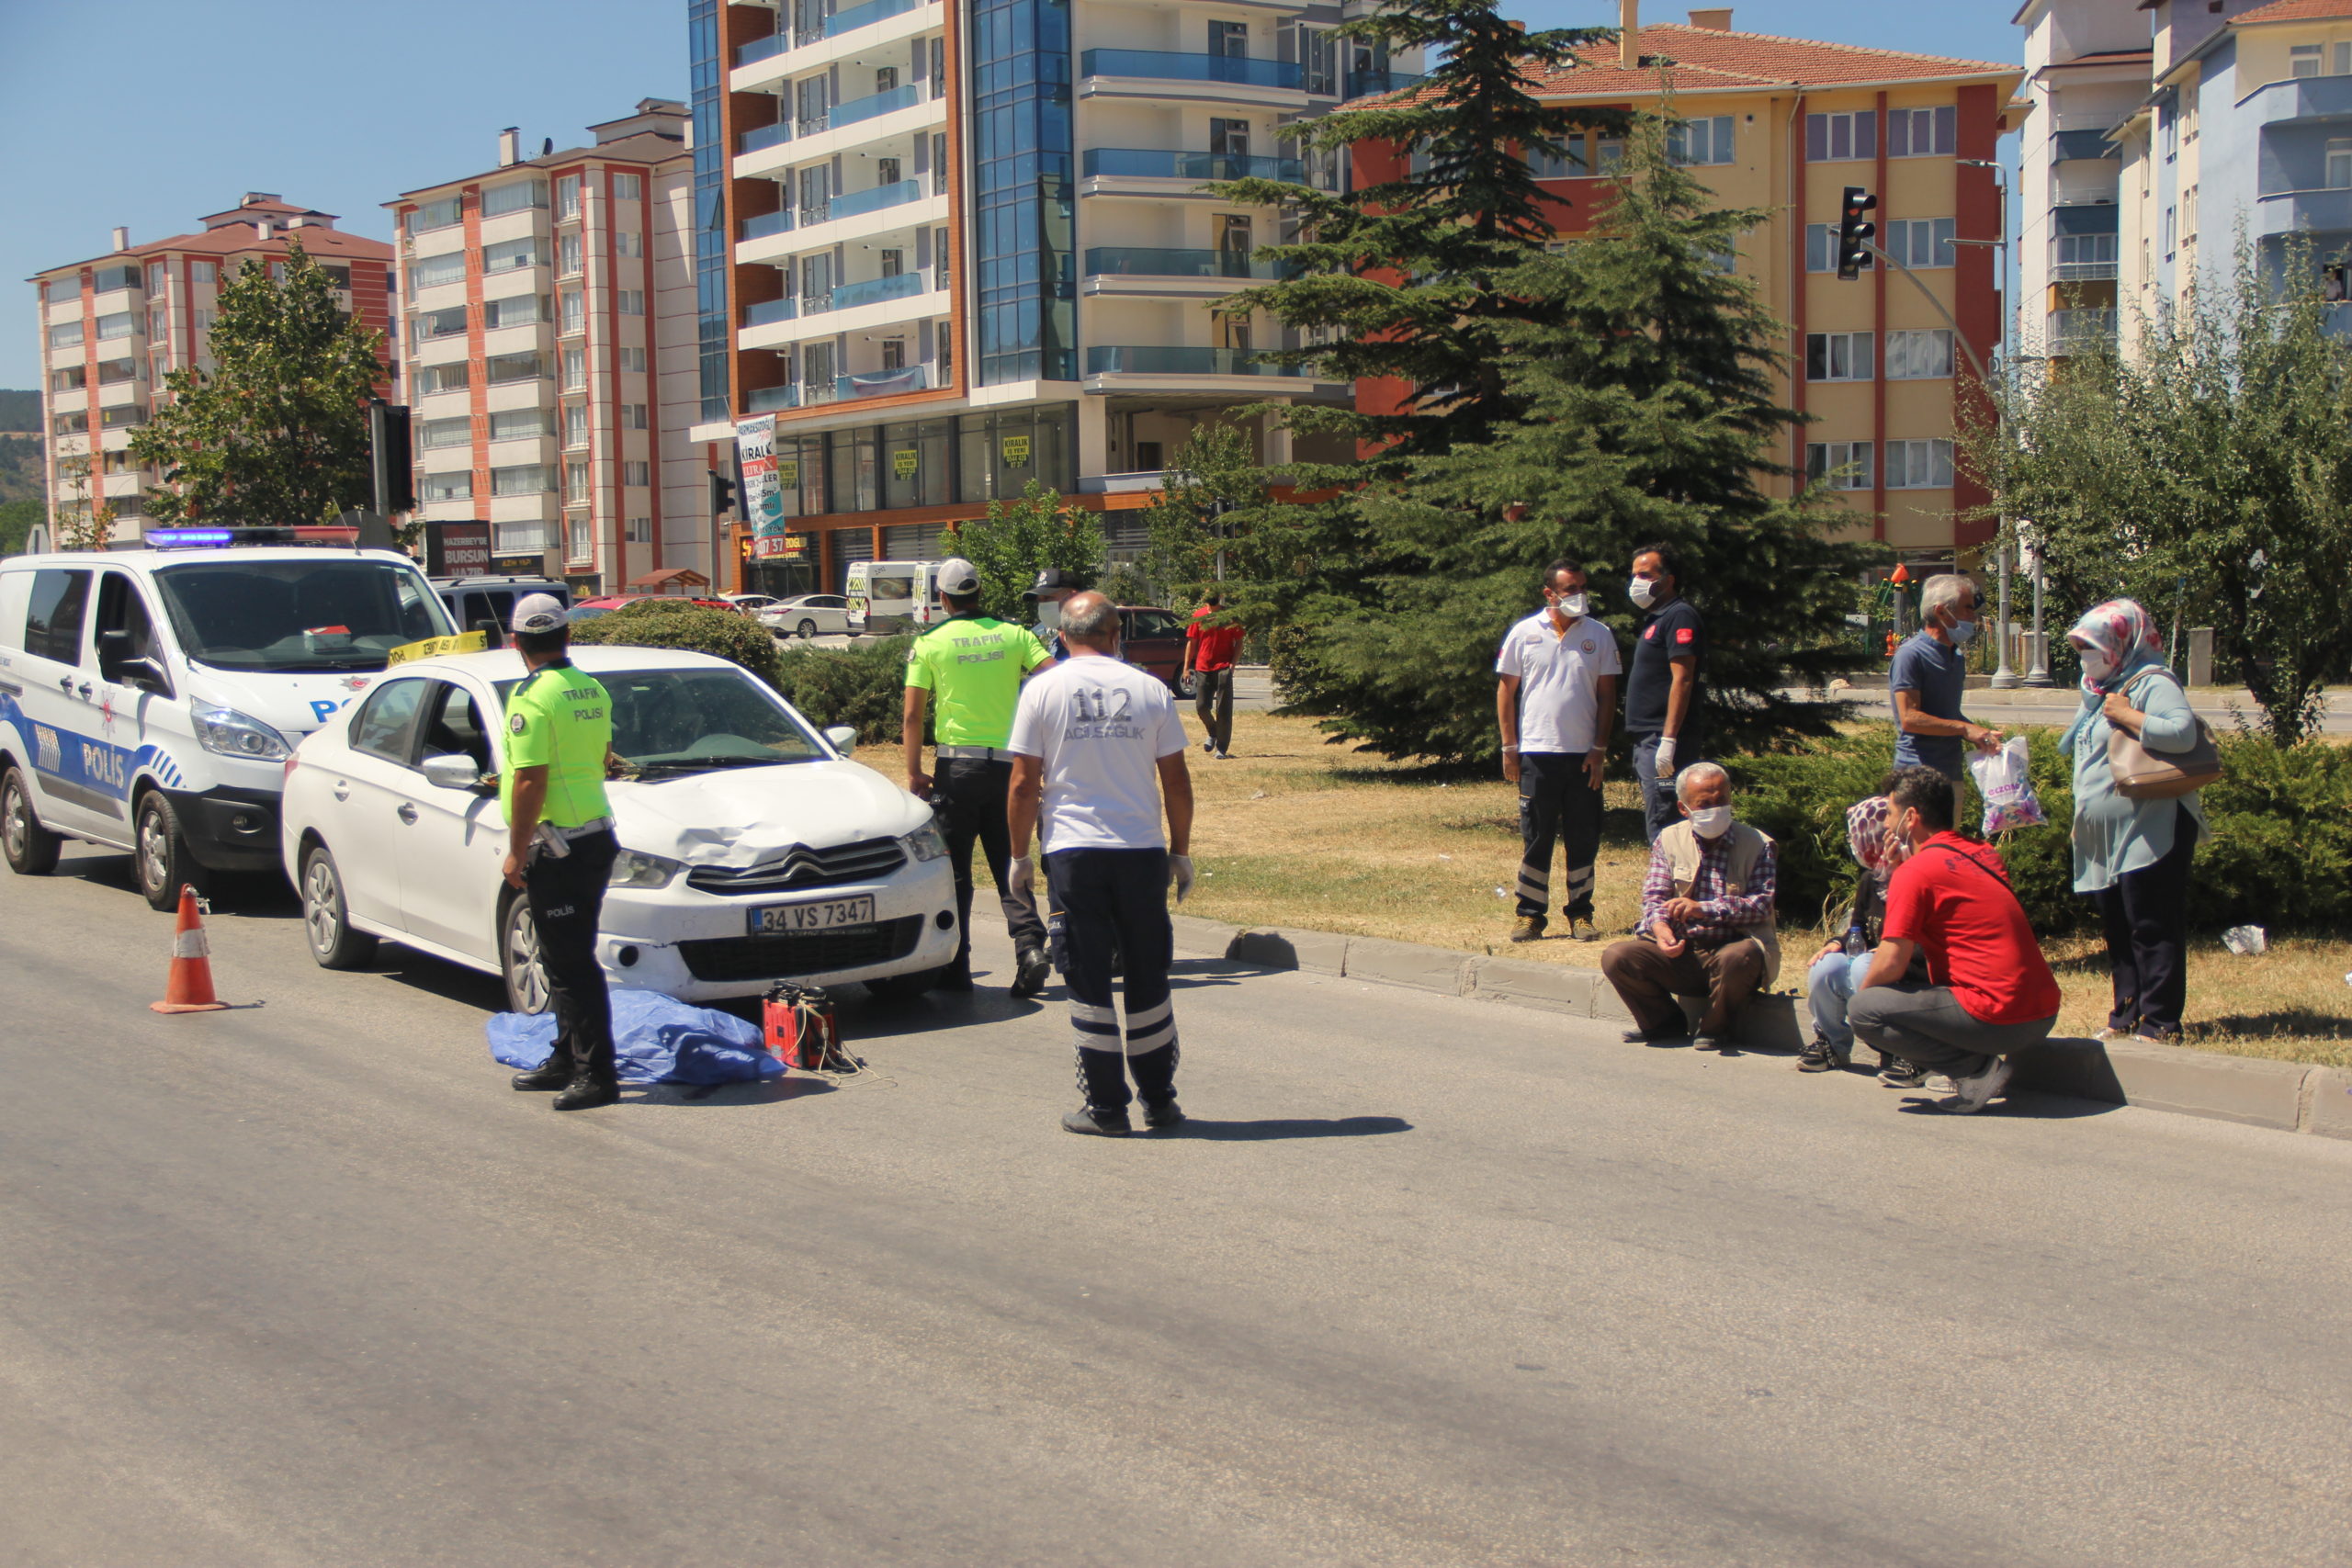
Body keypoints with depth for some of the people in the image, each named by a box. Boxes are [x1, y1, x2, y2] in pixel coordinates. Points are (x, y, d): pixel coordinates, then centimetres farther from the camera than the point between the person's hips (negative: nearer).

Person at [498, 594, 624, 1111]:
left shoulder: (532, 698, -16)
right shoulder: (592, 690, 10)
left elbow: (531, 782, -20)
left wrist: (517, 851, -14)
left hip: (558, 848, -9)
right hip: (596, 834, 9)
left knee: (571, 964, -5)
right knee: (569, 958, 18)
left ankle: (597, 1073, -4)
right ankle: (568, 1059, 27)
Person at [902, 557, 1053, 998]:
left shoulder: (930, 643, -2)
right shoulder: (1013, 634, 5)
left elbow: (912, 716, -4)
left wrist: (914, 772, 3)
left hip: (958, 765, -2)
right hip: (1008, 762, 2)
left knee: (953, 870, 6)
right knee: (1008, 865, 11)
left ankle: (954, 967, 9)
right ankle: (1030, 945, -9)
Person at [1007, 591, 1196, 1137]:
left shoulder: (1043, 690, -1)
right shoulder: (1151, 689, 3)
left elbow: (1023, 783, -2)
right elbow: (1176, 780, 5)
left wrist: (1019, 854, 8)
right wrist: (1181, 851, 14)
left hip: (1073, 852, -2)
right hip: (1143, 851, 2)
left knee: (1089, 983, 4)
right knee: (1148, 979, 13)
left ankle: (1106, 1108, 6)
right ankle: (1159, 1101, 20)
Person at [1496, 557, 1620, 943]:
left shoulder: (1599, 635, 6)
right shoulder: (1524, 634, 3)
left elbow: (1607, 694, 7)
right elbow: (1505, 690, 6)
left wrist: (1600, 748, 0)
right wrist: (1509, 746, 1)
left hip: (1584, 755, 1)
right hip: (1536, 753, -1)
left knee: (1583, 839, 4)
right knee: (1536, 839, 2)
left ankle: (1580, 914, 14)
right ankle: (1530, 915, 10)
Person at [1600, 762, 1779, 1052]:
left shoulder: (1758, 845, 0)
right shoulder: (1669, 840, 8)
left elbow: (1761, 903, -11)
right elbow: (1654, 896, 2)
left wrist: (1703, 908, -26)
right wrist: (1660, 927, -23)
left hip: (1732, 948, -3)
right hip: (1680, 953, 3)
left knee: (1737, 958, -40)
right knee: (1617, 956, -21)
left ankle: (1718, 1029, -8)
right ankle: (1666, 1022, 5)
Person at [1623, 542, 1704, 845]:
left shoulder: (1679, 616, -10)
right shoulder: (1654, 619, 21)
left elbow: (1682, 680, -18)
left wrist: (1668, 740, -24)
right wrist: (1645, 744, 19)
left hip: (1664, 742, -10)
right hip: (1648, 741, 10)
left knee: (1662, 829, -11)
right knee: (1658, 830, 11)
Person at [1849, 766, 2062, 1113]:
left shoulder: (1915, 871, -9)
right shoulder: (1986, 855, 14)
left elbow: (1891, 966, -11)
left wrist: (1862, 991, 9)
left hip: (1997, 1019, -9)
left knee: (1862, 1010, -4)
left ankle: (1977, 1068, -8)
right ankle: (1981, 1063, 9)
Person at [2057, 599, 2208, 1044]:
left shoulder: (2153, 682, -11)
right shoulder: (2102, 689, 18)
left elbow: (2183, 731, -30)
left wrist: (2127, 715, -21)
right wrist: (2083, 820, 23)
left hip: (2150, 834, -10)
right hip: (2107, 838, 10)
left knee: (2152, 930, -7)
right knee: (2118, 931, 12)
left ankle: (2160, 1024, -5)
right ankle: (2127, 1016, 18)